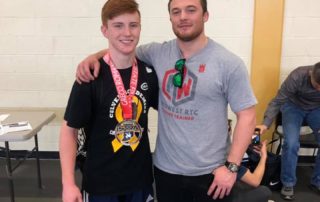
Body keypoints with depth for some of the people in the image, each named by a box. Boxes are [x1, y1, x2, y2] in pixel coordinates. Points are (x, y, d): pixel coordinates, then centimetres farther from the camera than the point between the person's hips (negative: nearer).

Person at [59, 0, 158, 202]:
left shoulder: (149, 73, -4)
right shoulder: (91, 77, -14)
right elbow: (70, 129, -10)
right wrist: (68, 183, -15)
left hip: (141, 178, 3)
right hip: (100, 182, -3)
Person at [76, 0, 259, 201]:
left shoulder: (229, 63, -10)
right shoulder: (158, 53, 0)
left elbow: (247, 116, -8)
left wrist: (231, 166, -13)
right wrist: (93, 57, -8)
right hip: (166, 169, 3)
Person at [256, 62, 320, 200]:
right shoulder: (297, 76, -33)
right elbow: (277, 101, -26)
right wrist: (266, 124, -38)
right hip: (294, 106, -2)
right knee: (291, 143, -21)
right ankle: (288, 183, -2)